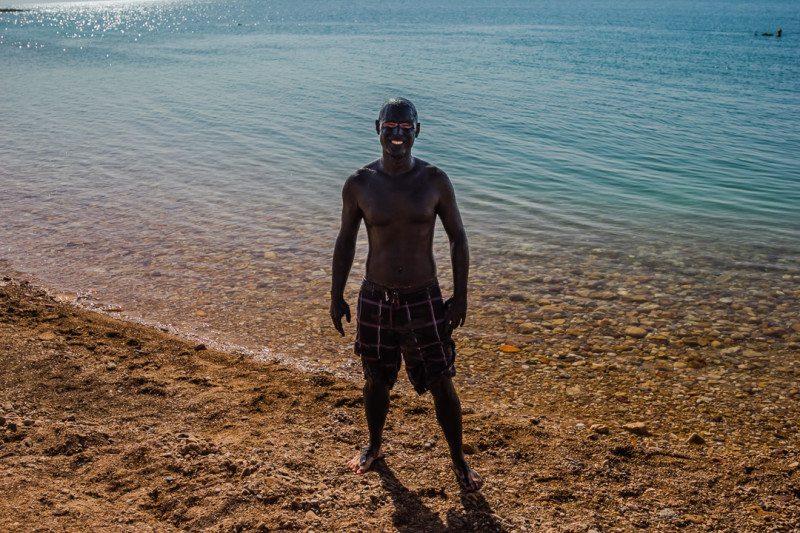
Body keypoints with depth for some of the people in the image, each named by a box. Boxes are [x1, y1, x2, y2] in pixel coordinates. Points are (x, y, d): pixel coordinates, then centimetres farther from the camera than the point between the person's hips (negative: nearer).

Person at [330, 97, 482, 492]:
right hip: (375, 299, 1)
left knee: (441, 385, 4)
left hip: (424, 300, -1)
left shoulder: (434, 181, -7)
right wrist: (336, 296, 5)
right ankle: (374, 447, 41)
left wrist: (460, 296, -2)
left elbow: (457, 238, 1)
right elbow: (345, 241, 5)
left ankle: (459, 460, 23)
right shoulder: (359, 184, -5)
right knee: (375, 381, 16)